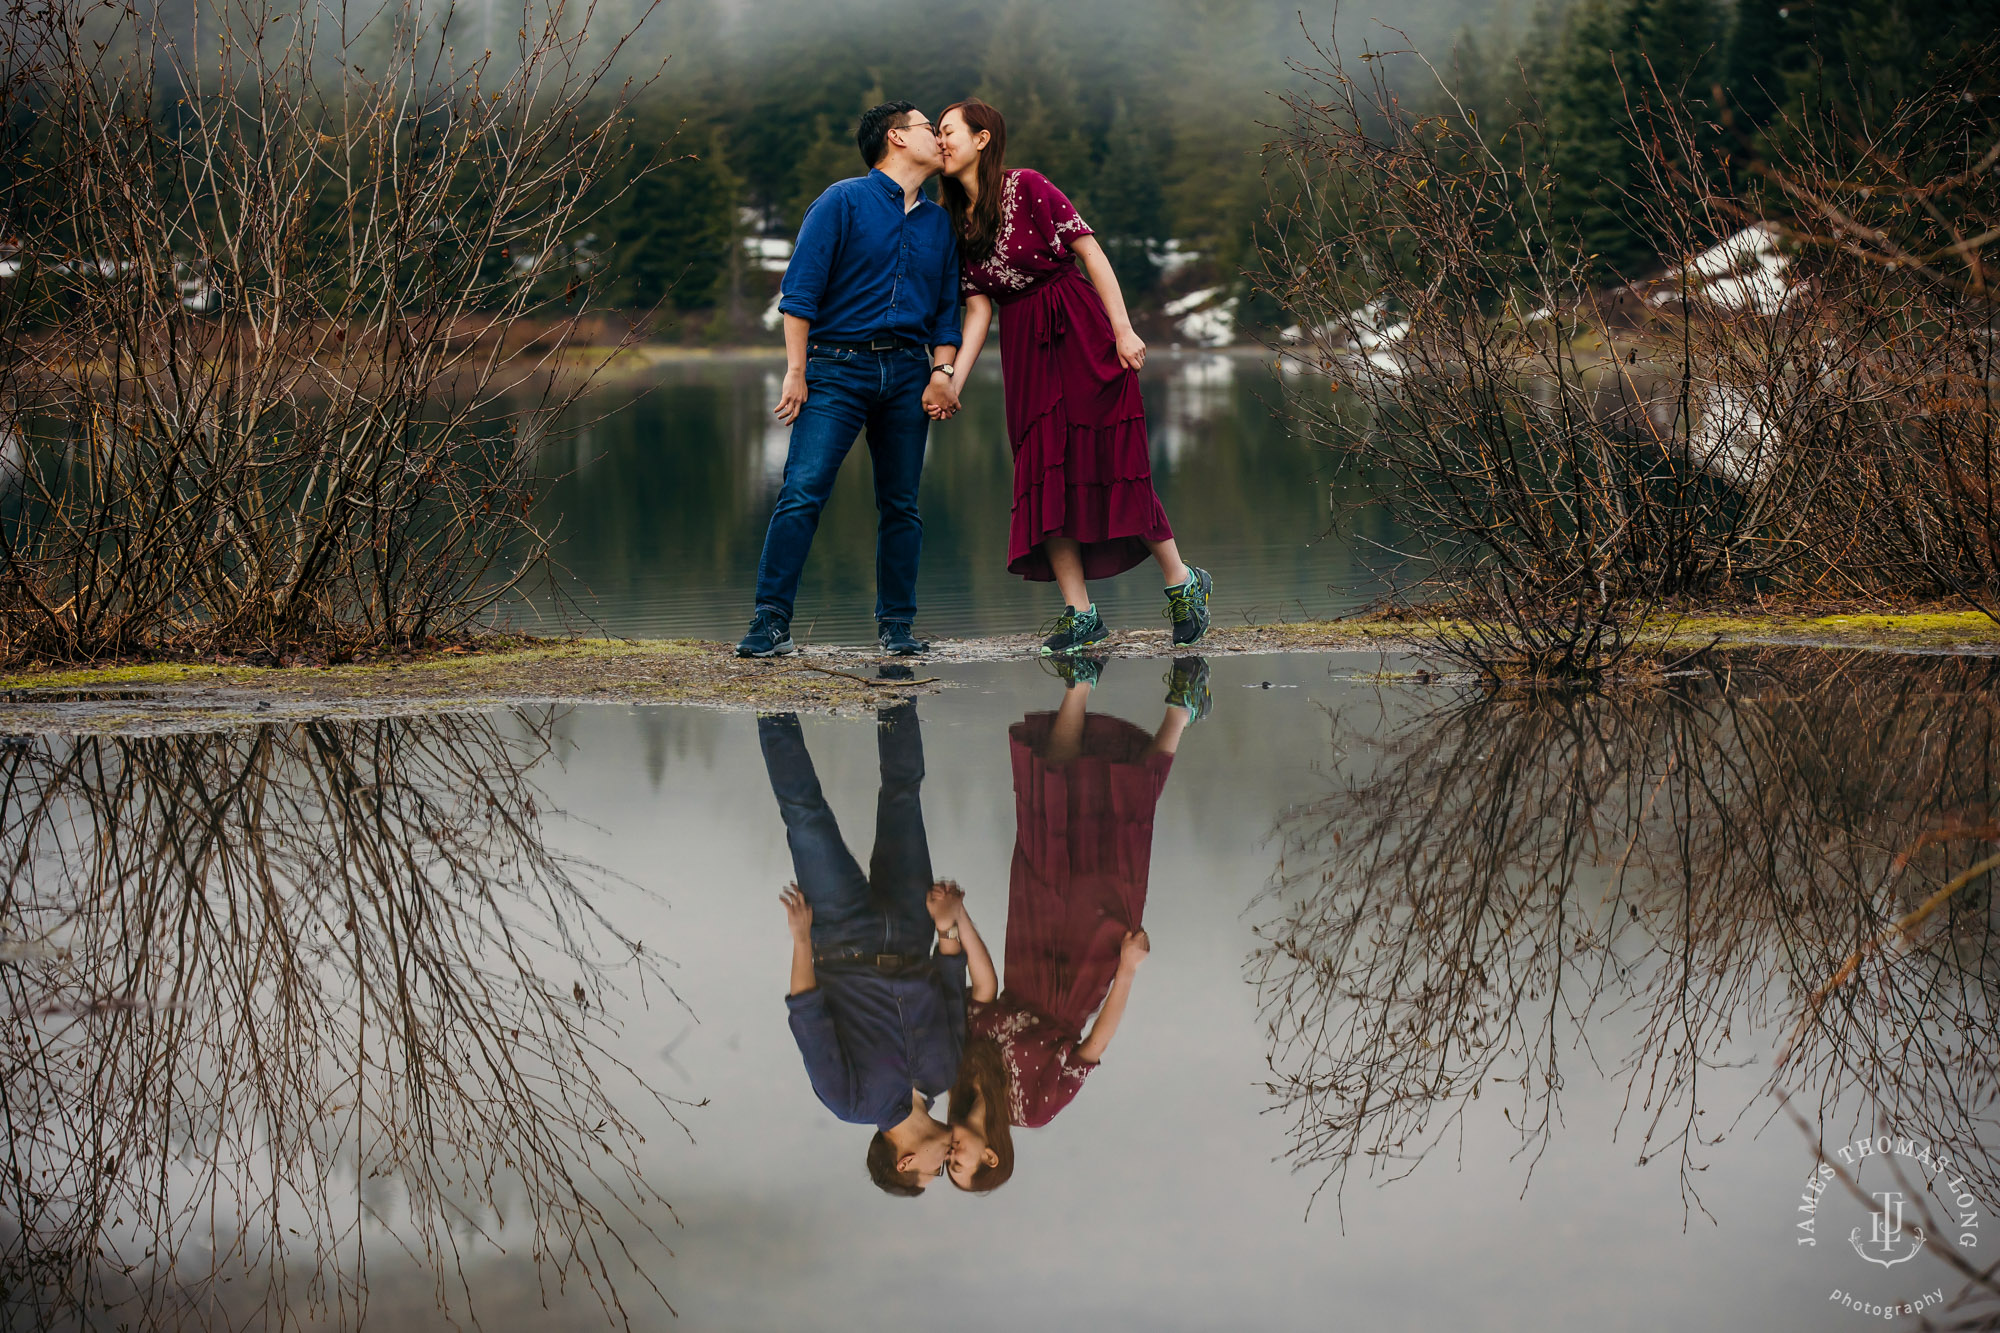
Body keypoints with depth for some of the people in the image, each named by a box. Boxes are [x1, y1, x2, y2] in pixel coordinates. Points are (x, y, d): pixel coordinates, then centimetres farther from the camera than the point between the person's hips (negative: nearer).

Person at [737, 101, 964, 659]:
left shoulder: (938, 223, 18)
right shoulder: (843, 201, 0)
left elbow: (947, 308, 21)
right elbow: (800, 288, -5)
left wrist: (942, 372, 5)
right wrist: (796, 371, -11)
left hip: (906, 373, 5)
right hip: (838, 369, -5)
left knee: (901, 504, 5)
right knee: (802, 492, -14)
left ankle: (896, 623, 14)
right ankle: (771, 620, -14)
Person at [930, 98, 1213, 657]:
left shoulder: (1026, 187, -7)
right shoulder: (958, 222, 12)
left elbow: (1089, 249, -10)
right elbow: (978, 308, 9)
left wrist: (1123, 329, -16)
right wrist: (954, 380, -3)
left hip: (1081, 336, -6)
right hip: (1025, 351, 6)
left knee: (1110, 464, -6)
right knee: (1042, 474, -3)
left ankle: (1183, 581, 9)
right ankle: (1080, 612, -1)